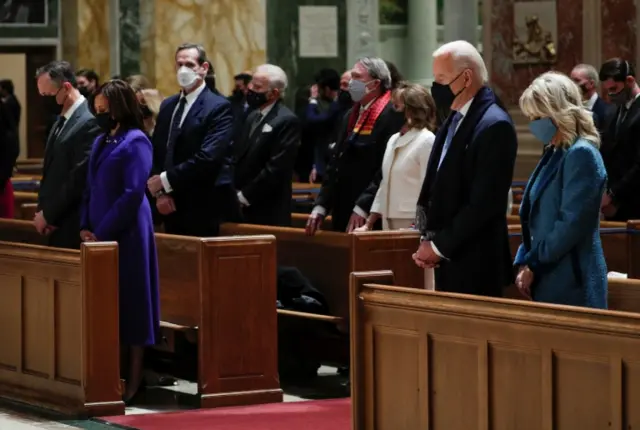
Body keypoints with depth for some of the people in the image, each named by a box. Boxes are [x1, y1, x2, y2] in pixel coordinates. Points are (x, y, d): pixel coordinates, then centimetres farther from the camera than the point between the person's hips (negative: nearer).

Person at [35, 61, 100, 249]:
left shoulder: (89, 123, -16)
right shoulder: (61, 121, 14)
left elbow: (79, 179, -20)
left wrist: (48, 214, -12)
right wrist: (42, 210, 4)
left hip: (72, 227, -9)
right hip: (55, 226, 9)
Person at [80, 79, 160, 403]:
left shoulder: (135, 142, -10)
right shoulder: (101, 142, 14)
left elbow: (133, 193, -16)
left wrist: (102, 233, -15)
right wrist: (85, 227, 1)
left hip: (127, 235, -8)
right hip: (101, 236, 8)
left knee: (129, 301, -2)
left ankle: (134, 378, 4)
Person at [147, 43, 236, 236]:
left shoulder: (219, 107, -9)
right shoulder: (168, 105, 14)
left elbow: (208, 157, -19)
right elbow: (157, 151, 12)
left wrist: (166, 180, -16)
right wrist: (160, 192, -4)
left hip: (204, 208, -6)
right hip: (172, 207, 6)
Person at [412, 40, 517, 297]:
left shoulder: (494, 126, -15)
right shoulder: (454, 120, 12)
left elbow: (484, 203, -19)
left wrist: (439, 246, -14)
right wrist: (427, 240, 5)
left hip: (475, 264, -8)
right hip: (446, 260, 8)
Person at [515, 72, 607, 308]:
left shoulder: (581, 155, -14)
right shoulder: (554, 154, 15)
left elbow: (571, 224, -19)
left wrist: (532, 265, -13)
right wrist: (524, 262, 6)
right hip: (546, 280, 9)